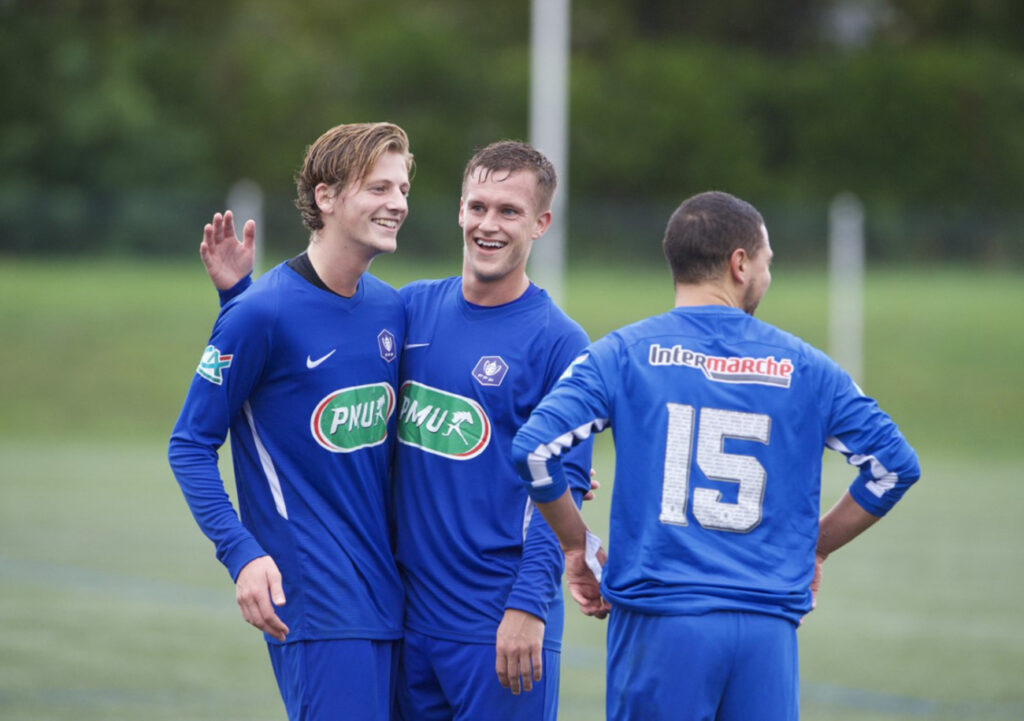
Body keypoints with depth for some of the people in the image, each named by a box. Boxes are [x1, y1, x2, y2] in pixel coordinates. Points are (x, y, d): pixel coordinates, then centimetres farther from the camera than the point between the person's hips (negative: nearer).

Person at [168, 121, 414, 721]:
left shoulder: (393, 309, 10)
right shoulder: (262, 312, -10)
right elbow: (190, 445, -6)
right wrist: (242, 553, -16)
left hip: (390, 596, 7)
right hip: (315, 598, -7)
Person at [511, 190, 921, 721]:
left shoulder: (625, 353, 3)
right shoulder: (802, 367, 8)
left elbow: (535, 447, -7)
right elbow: (893, 464, 9)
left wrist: (576, 545, 7)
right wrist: (813, 548, 20)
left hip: (658, 622, -1)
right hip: (769, 626, 1)